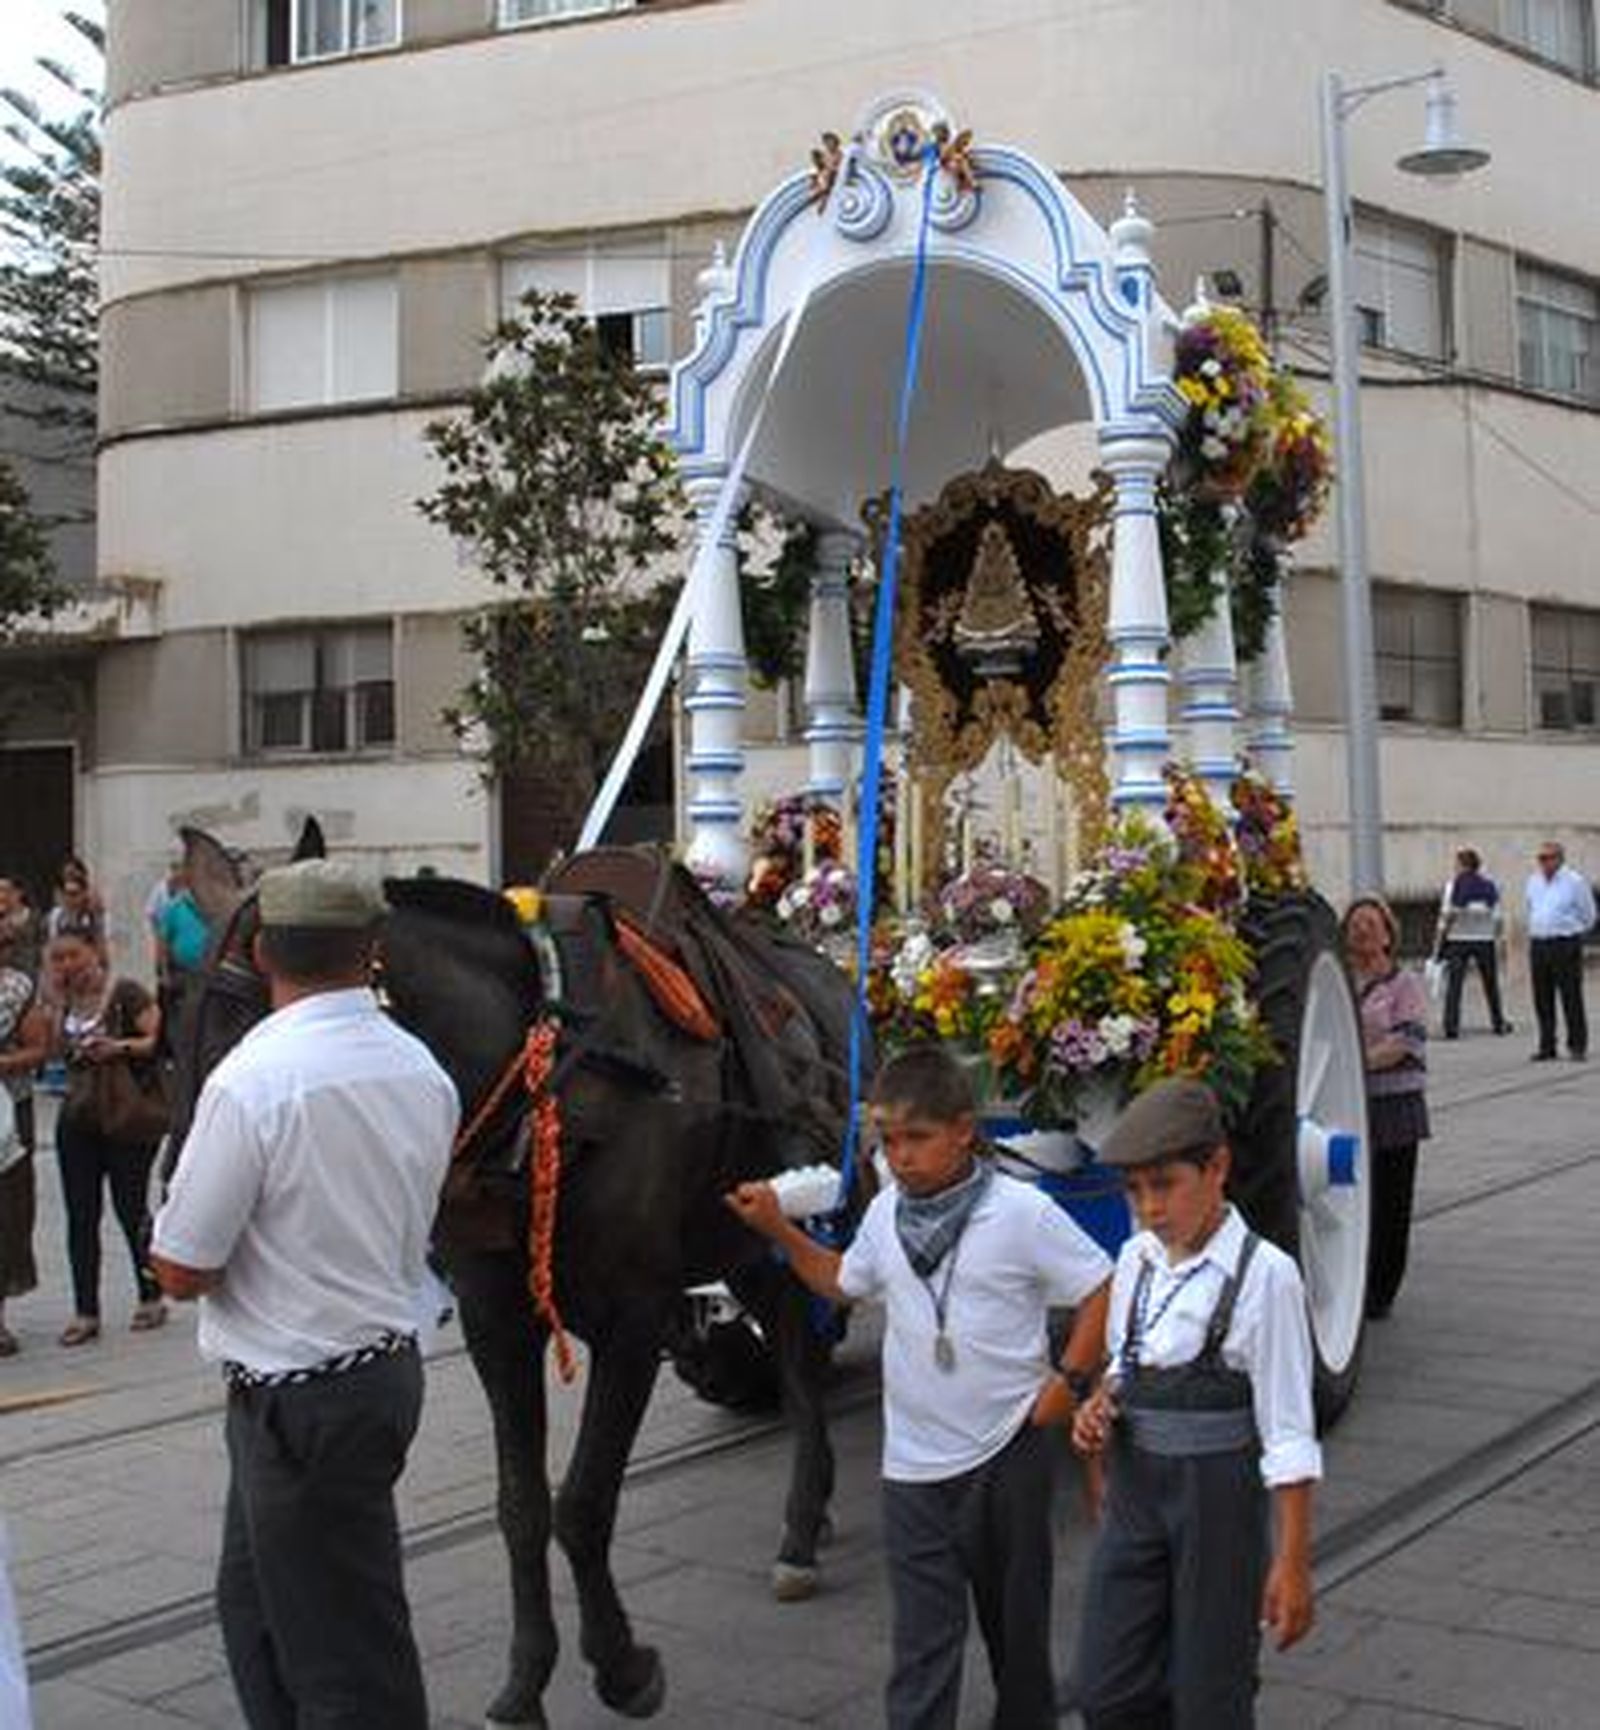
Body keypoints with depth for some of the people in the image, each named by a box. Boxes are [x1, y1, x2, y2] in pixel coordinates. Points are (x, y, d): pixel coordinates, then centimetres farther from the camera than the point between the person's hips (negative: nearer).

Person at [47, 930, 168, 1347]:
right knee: (80, 1218, 6)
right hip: (77, 1121, 6)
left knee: (130, 1210, 1)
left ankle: (151, 1298, 18)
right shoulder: (66, 1003, 12)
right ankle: (85, 1313, 11)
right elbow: (56, 1051, 5)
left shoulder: (126, 993, -9)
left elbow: (158, 1039, -14)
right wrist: (58, 1001, 1)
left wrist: (121, 1046, -26)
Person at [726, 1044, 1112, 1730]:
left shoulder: (1020, 1211, -13)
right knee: (922, 1639, 0)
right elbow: (843, 1281, 20)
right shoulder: (886, 1212, 2)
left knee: (1014, 1614, 16)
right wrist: (778, 1229, 9)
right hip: (913, 1464, 3)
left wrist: (1066, 1381, -12)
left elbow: (1102, 1290, -8)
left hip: (1006, 1450, -3)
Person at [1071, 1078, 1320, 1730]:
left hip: (1220, 1499, -5)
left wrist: (1292, 1561, -14)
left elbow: (1286, 1435, -14)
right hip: (1135, 1492, 6)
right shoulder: (1136, 1260, 2)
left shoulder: (1264, 1275, -16)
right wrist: (1099, 1405, -4)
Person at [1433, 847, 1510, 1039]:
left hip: (1458, 940, -3)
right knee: (1490, 984, 15)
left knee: (1453, 985, -2)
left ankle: (1451, 1026, -8)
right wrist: (1496, 939, 13)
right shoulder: (1490, 886, 1)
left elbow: (1447, 916, -10)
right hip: (1485, 939, 3)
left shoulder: (1454, 885, -8)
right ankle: (1498, 1023, 24)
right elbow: (1497, 918, 2)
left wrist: (1438, 942, -4)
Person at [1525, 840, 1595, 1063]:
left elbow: (1588, 916, 4)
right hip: (1538, 945, 5)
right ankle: (1546, 1046, 11)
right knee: (1542, 1000, 5)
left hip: (1565, 946, -5)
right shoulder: (1533, 882, 13)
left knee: (1571, 998, -4)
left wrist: (1573, 935, 11)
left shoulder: (1575, 881, -4)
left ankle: (1577, 1046, 2)